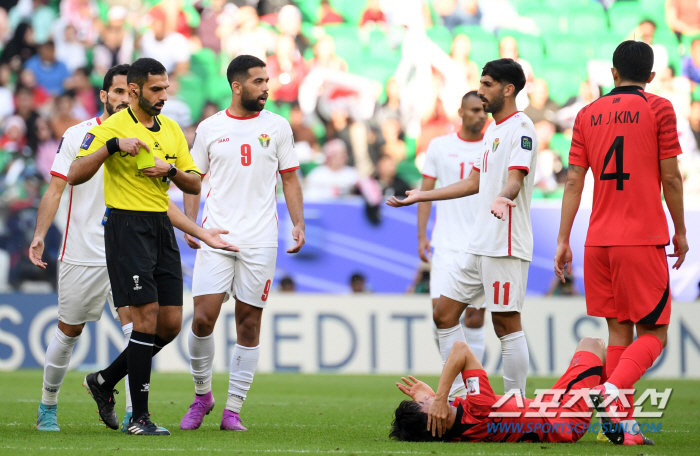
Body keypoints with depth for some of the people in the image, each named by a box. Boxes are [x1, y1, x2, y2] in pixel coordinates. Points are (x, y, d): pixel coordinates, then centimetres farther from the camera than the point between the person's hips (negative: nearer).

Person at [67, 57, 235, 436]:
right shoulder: (111, 127, -6)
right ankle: (139, 417, -7)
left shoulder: (171, 130, 14)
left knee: (171, 322, 4)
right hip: (127, 225, -7)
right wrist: (112, 145, -25)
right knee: (147, 316, -12)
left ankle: (104, 381, 22)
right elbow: (75, 175, -15)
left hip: (162, 226, 7)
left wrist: (171, 170, -6)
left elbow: (195, 184, 15)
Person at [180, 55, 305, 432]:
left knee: (249, 324, 0)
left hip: (260, 240, 1)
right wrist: (189, 224, 1)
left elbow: (289, 178, 11)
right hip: (216, 235, -1)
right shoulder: (210, 128, 7)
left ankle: (233, 410, 8)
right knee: (203, 318, -10)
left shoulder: (277, 127, 8)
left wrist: (298, 223, -1)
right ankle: (202, 394, 11)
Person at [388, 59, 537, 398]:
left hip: (506, 245, -10)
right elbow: (474, 182, 28)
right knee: (444, 313, 8)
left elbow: (515, 179, -23)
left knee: (506, 323, -8)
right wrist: (421, 196, 32)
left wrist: (503, 198, -45)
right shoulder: (493, 131, 20)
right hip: (479, 243, 10)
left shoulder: (520, 127, -9)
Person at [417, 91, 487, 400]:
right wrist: (422, 235, 2)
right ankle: (455, 383, 5)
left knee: (475, 315, -1)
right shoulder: (440, 146, 7)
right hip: (447, 244, 0)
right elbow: (426, 192, 10)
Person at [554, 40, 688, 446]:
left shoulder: (588, 115, 10)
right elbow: (671, 176, -3)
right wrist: (680, 232, 7)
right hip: (643, 239, -4)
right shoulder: (658, 109, -1)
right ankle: (614, 390, -25)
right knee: (653, 334, 1)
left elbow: (574, 180, 7)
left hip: (599, 241, 4)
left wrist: (563, 239, 8)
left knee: (618, 331, 9)